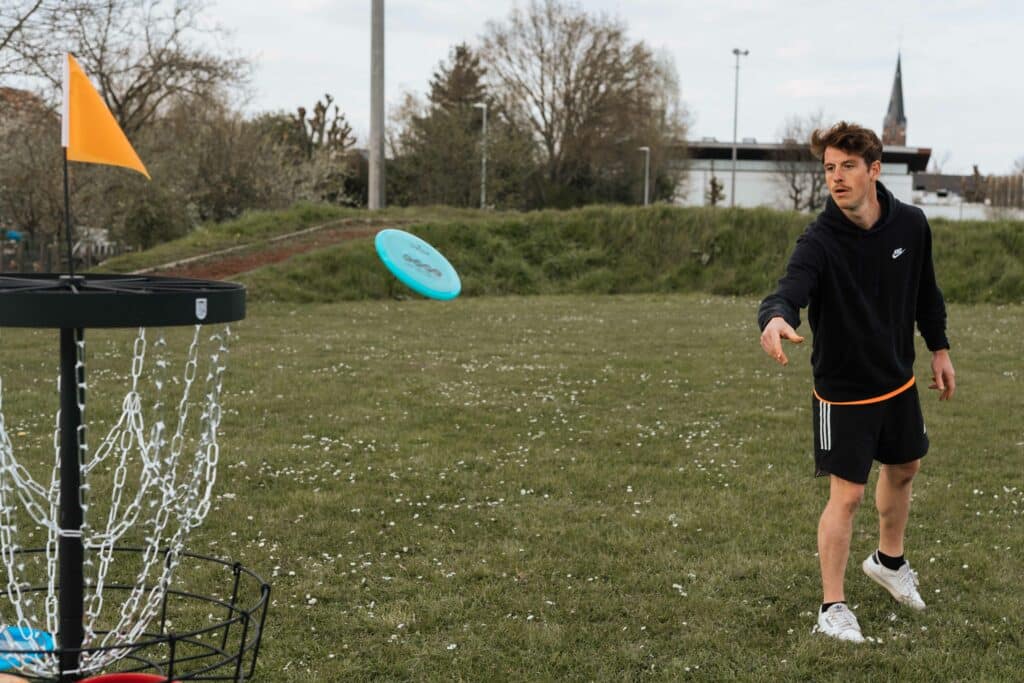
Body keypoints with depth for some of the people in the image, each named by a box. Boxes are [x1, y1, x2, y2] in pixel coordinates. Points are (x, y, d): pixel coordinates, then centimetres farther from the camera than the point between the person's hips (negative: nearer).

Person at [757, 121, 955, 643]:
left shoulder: (910, 225, -9)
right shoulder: (819, 242, -24)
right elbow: (791, 289, -43)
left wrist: (938, 347, 14)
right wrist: (775, 317, -65)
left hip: (899, 380, 6)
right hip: (842, 391, -6)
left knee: (903, 469, 23)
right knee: (846, 495, -6)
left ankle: (889, 561, 50)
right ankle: (833, 609, 8)